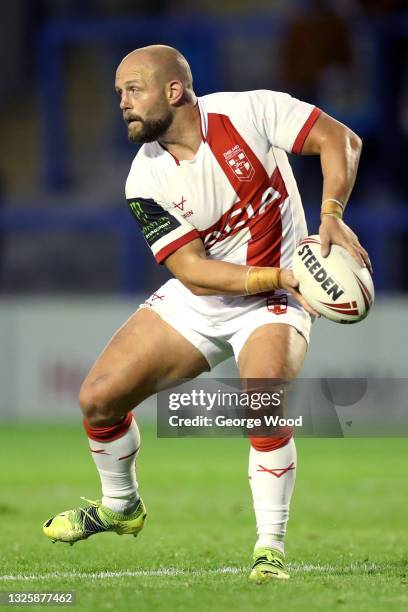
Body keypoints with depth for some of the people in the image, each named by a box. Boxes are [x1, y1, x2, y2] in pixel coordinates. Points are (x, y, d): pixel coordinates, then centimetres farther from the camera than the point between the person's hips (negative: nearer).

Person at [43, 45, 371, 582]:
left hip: (274, 299, -4)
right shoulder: (146, 181, -11)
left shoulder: (249, 111, -17)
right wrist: (281, 276, -28)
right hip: (196, 302, 4)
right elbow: (195, 273, -16)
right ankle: (120, 506, 26)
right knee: (98, 397, -2)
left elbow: (340, 140, -13)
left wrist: (332, 216, -28)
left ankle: (271, 548, -15)